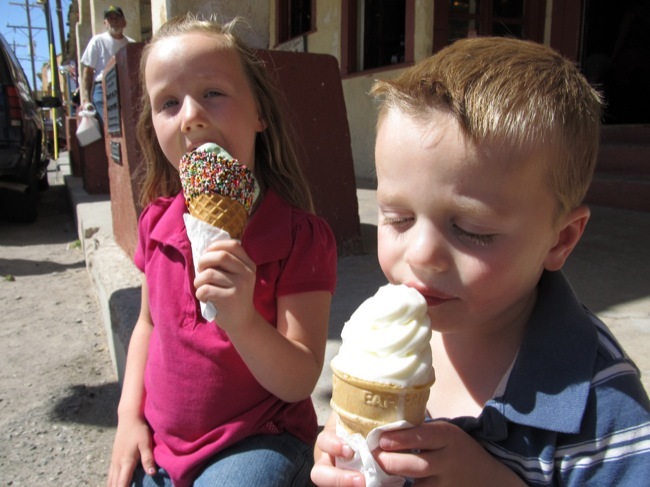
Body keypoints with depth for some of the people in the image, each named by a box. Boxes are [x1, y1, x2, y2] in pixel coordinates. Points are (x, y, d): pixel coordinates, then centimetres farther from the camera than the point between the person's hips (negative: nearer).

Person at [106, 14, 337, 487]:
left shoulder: (300, 237, -21)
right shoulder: (158, 221, -5)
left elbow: (300, 383, -19)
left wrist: (242, 321, -36)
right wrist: (130, 414, 2)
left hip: (258, 442, -4)